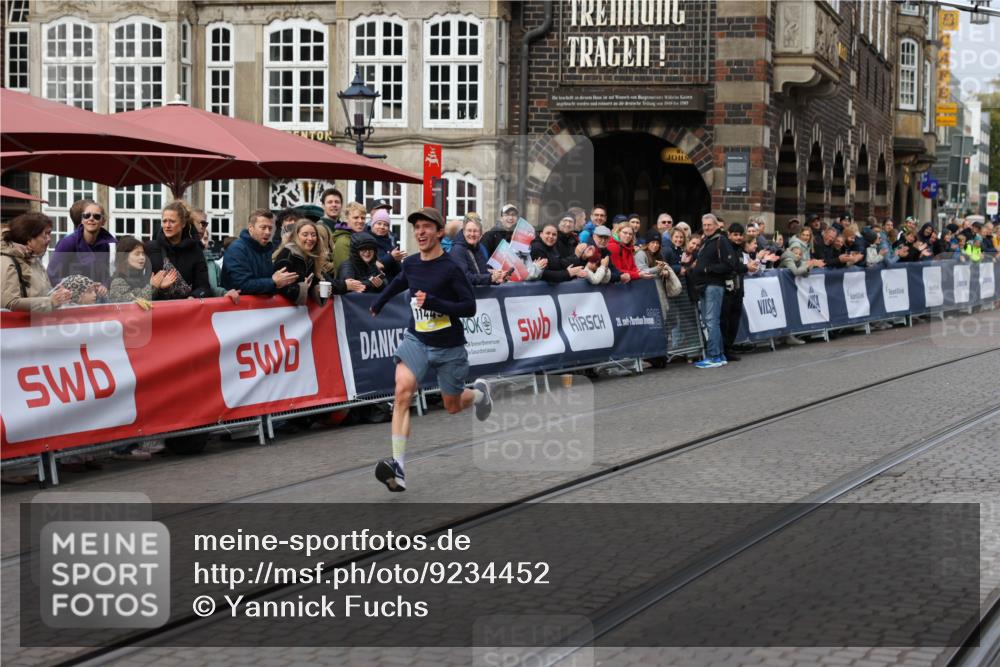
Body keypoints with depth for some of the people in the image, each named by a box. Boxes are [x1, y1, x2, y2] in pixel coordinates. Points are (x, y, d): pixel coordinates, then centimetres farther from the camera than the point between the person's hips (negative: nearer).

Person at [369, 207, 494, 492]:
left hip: (449, 347, -3)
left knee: (453, 406, 14)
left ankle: (480, 391, 53)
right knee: (403, 391, -23)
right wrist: (379, 303, 39)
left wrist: (433, 303, -29)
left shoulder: (451, 269, -16)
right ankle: (399, 468, -30)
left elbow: (470, 307, -17)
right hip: (416, 340, 3)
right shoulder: (410, 264, -1)